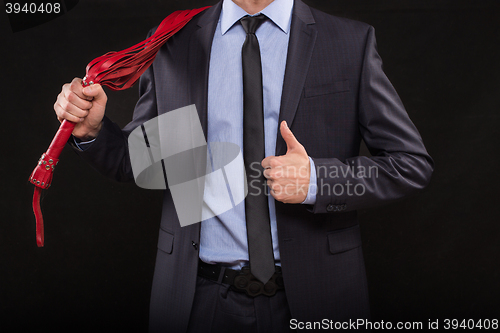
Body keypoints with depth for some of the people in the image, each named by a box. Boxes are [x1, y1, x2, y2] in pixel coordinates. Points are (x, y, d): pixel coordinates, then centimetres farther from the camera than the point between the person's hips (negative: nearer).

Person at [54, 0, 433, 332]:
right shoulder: (170, 45, 4)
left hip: (310, 293, 0)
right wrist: (93, 129, -10)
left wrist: (316, 180, -17)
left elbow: (413, 162, -3)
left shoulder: (351, 42, -2)